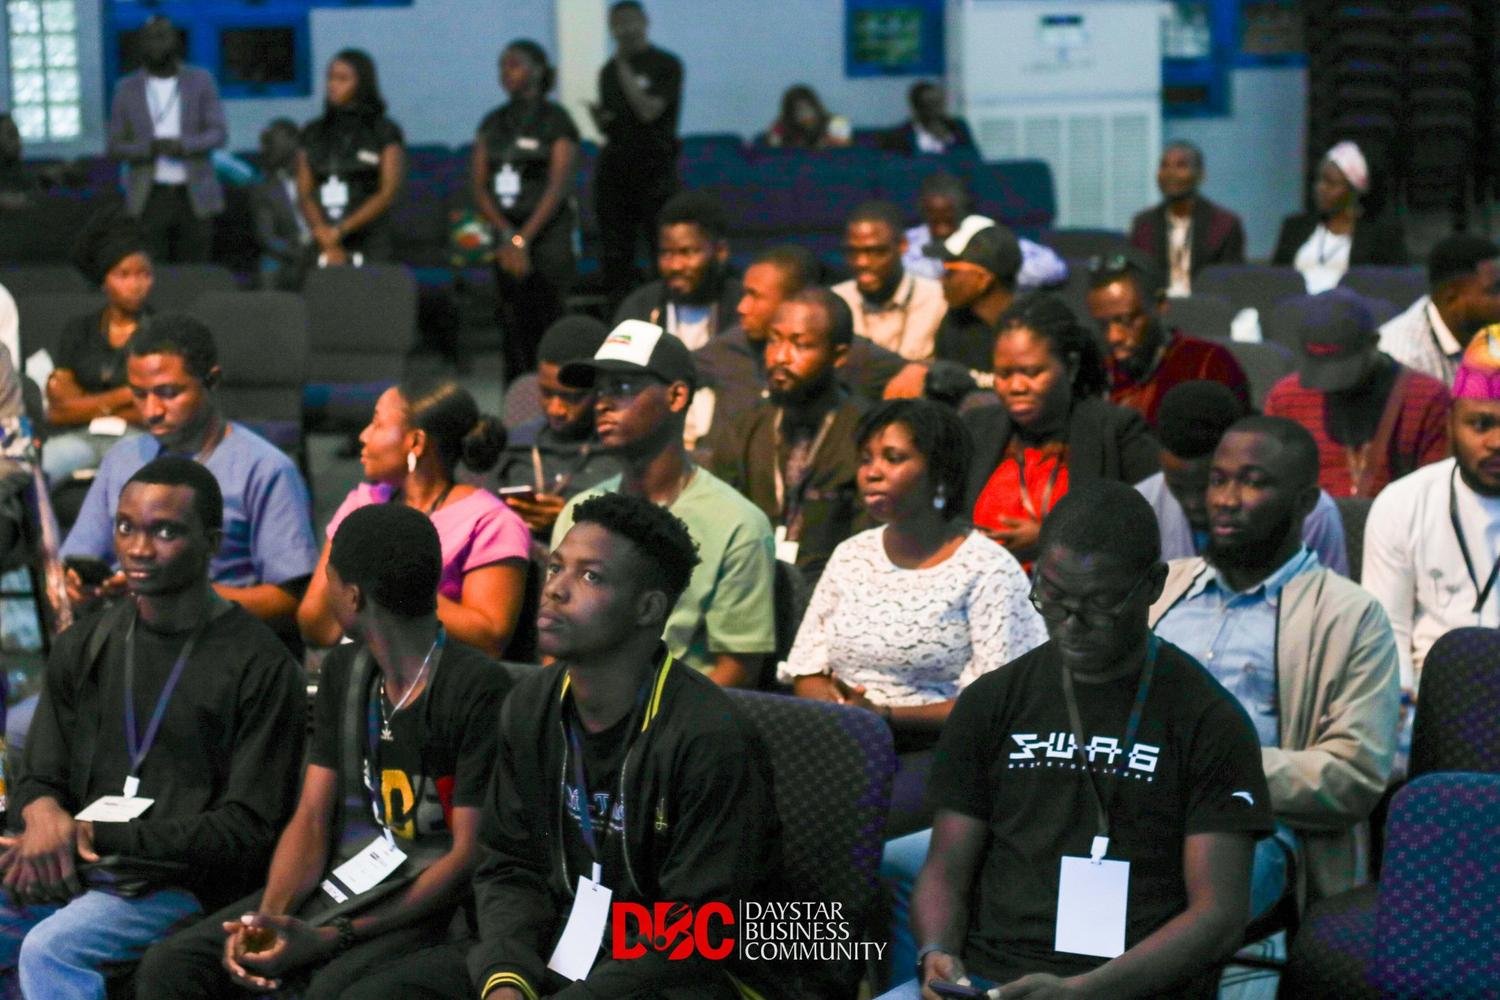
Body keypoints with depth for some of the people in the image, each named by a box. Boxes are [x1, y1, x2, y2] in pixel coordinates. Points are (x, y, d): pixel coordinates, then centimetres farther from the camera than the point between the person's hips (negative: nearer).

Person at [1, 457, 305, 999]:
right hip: (70, 871, 6)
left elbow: (247, 829, -8)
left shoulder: (258, 666, -5)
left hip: (185, 884, -5)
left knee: (49, 950, -31)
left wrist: (97, 835, -13)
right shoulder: (82, 648, 13)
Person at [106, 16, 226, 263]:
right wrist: (149, 147, -15)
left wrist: (183, 145, -19)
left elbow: (218, 133, 0)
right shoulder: (127, 88, 8)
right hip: (149, 196, 0)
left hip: (195, 196, 0)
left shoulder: (201, 81, 7)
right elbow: (115, 146, 5)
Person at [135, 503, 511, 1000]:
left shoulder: (479, 689, -13)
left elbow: (471, 855, -15)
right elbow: (311, 819, 9)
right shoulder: (343, 671, 12)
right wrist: (267, 918, -11)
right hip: (341, 888, 7)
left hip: (433, 904, -7)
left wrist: (331, 938, -19)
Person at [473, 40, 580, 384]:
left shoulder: (556, 121, -2)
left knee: (546, 326, -9)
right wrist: (506, 234, -6)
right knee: (513, 327, 1)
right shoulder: (493, 123, 13)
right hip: (507, 235, 5)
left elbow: (558, 187, -9)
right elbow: (479, 185, 8)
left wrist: (523, 238, -13)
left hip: (548, 235, -5)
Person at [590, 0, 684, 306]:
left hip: (655, 168, -6)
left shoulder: (665, 65, -3)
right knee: (614, 257, 3)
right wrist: (599, 117, -2)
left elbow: (648, 111, -15)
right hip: (614, 167, 6)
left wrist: (624, 67, -12)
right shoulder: (608, 71, 14)